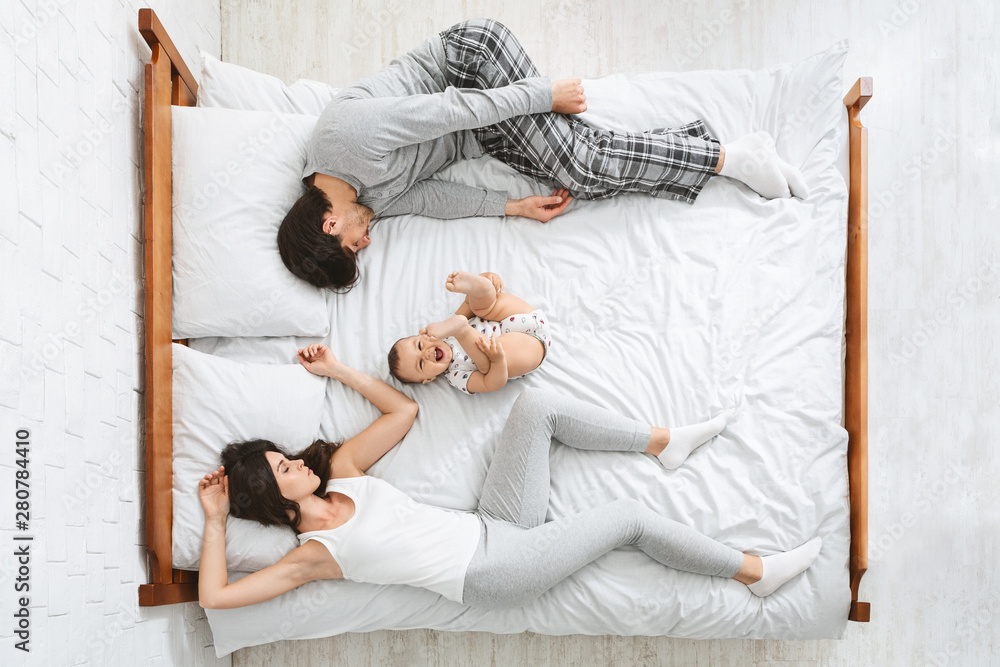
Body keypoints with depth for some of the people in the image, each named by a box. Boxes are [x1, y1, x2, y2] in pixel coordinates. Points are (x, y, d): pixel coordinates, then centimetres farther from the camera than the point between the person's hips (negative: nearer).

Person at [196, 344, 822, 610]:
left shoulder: (339, 474, 11)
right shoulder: (312, 554, -6)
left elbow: (403, 409, 14)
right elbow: (215, 596, -13)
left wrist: (338, 369, 11)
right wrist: (215, 520, -5)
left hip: (493, 525, 7)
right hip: (493, 573, -7)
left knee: (537, 405, -12)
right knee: (631, 514, -12)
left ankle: (665, 440, 3)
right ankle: (758, 569, 7)